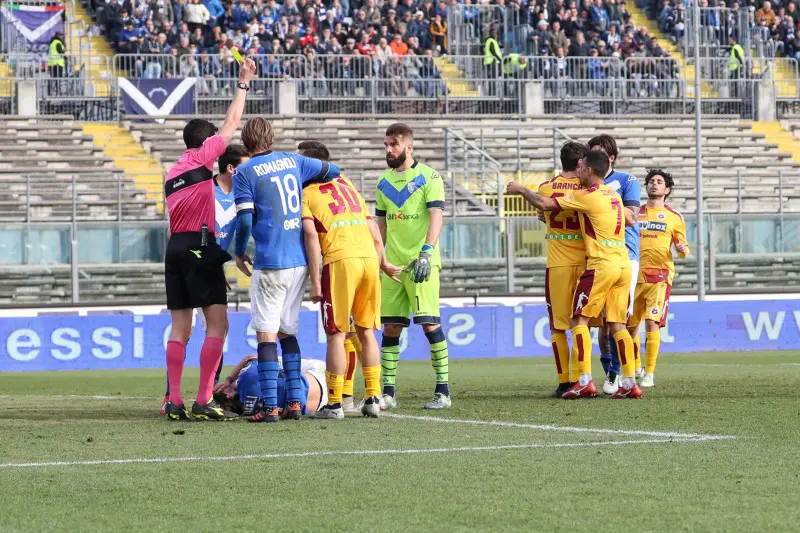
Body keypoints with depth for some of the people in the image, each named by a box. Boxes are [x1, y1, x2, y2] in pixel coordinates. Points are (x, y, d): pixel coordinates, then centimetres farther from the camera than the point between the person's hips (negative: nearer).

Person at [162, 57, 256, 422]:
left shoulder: (172, 173, 19)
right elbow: (231, 125, 3)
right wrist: (243, 84, 13)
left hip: (175, 248, 8)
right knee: (217, 325, -7)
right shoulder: (202, 159, -2)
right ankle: (204, 401, -14)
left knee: (180, 327, 6)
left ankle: (174, 401, 2)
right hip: (200, 247, -8)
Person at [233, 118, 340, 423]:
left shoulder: (244, 173, -5)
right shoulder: (292, 161, 10)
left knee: (266, 333, -3)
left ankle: (270, 407, -9)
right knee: (287, 332, 15)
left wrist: (239, 254, 6)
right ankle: (295, 402, 11)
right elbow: (333, 171, 22)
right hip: (300, 260, 6)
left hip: (270, 263, -6)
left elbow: (245, 221, -10)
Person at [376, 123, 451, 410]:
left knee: (430, 323, -9)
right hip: (392, 264, 6)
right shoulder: (384, 182, 15)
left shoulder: (428, 177, -3)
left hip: (420, 263, -6)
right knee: (391, 327, 4)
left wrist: (426, 252, -21)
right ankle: (388, 392, 7)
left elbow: (436, 217, -10)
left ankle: (443, 390, -4)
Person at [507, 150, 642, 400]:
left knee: (579, 320, -2)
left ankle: (585, 381, -12)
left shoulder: (587, 196, -8)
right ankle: (630, 382, 0)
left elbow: (544, 204, -8)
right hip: (623, 265, 7)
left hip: (601, 264, -7)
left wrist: (522, 190, 10)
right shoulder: (613, 194, 15)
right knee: (618, 325, 8)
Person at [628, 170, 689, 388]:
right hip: (635, 274, 3)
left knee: (652, 322, -15)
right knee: (630, 324, 5)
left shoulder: (674, 217, 9)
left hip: (660, 275, -3)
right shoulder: (635, 213, 15)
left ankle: (649, 375, -11)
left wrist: (682, 250, -11)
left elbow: (683, 249, 12)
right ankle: (635, 368, 27)